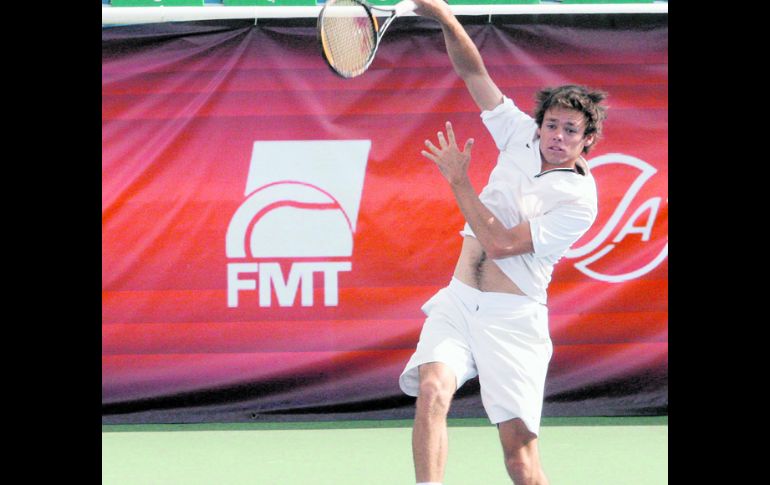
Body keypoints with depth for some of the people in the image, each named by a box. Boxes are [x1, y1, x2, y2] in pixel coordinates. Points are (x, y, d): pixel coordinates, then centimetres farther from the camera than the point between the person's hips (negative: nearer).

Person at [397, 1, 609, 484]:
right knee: (432, 388, -24)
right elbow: (475, 73, 6)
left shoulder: (578, 199, -11)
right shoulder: (522, 137, 6)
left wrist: (459, 181, -11)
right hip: (457, 301, 4)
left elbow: (499, 243, -16)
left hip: (511, 317, -4)